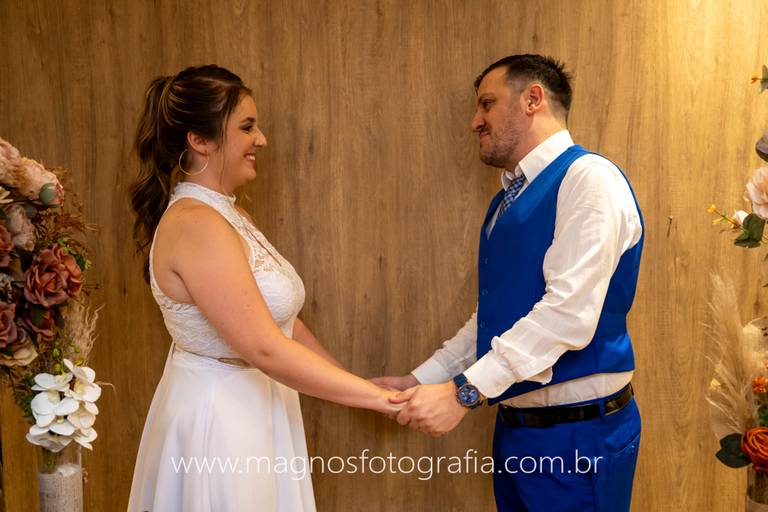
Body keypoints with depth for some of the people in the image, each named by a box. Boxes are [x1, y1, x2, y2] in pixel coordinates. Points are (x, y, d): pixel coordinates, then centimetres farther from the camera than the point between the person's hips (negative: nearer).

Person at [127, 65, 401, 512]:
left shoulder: (229, 213, 8)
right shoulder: (195, 224, -23)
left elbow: (282, 318, 8)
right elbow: (265, 349, -27)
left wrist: (355, 383, 4)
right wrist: (382, 398, -23)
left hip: (250, 406, 9)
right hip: (218, 413, -9)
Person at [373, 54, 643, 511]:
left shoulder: (588, 178, -15)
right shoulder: (509, 199, 12)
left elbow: (569, 312, -25)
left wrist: (463, 392, -26)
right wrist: (419, 381, 7)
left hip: (578, 435, -7)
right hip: (515, 427, 8)